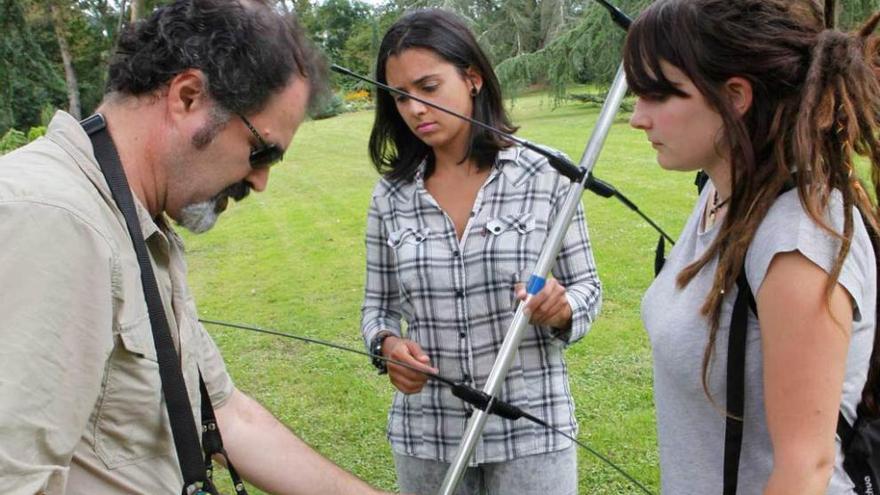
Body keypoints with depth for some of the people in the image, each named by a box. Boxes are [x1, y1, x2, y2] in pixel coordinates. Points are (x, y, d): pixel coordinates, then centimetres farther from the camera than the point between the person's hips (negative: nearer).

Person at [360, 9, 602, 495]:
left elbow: (586, 286, -1)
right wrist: (388, 343, -14)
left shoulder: (544, 176, -9)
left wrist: (562, 307, -22)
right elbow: (377, 306, 7)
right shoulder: (391, 195, -1)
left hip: (530, 433, -2)